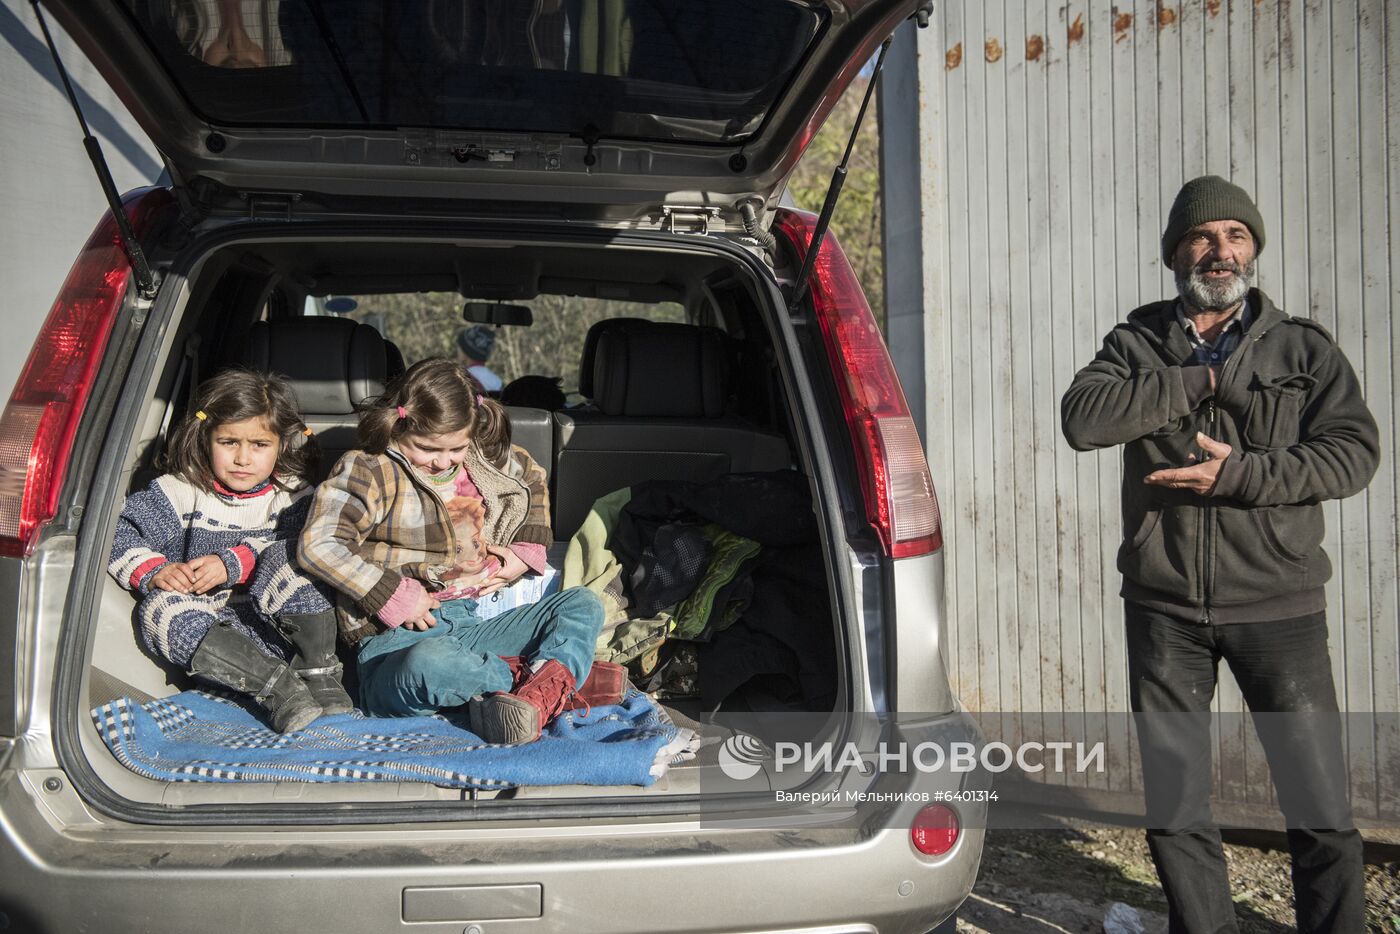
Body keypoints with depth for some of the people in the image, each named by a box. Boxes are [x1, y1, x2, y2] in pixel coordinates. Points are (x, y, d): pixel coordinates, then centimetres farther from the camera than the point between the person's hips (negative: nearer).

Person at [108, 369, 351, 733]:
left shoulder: (292, 495, 3)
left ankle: (319, 674, -27)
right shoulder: (180, 491, 4)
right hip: (206, 626, 2)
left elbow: (294, 548, -14)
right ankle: (275, 686, -41)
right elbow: (119, 533, -2)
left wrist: (232, 564, -24)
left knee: (284, 559, -26)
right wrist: (153, 571, -19)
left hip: (278, 624, -1)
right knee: (159, 607, -29)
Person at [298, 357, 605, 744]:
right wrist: (393, 597, -19)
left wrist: (528, 549, 19)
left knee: (583, 604, -1)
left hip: (478, 621, 8)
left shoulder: (485, 460, 13)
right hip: (402, 638, -7)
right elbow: (319, 544, -19)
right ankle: (554, 675, -20)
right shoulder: (370, 472, -6)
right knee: (428, 663, -44)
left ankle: (539, 697, -32)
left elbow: (532, 478, 35)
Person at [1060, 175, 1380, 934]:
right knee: (1175, 813, 11)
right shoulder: (1137, 345, 7)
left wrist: (1237, 473, -17)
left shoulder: (1304, 349, 6)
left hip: (1278, 606, -1)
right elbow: (1082, 417, -12)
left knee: (1321, 810, 1)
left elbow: (1354, 451, -7)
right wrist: (1201, 380, -13)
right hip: (1164, 610, 1)